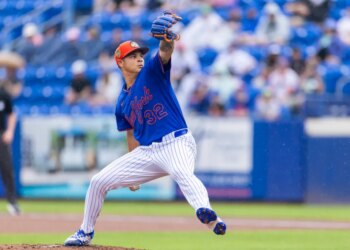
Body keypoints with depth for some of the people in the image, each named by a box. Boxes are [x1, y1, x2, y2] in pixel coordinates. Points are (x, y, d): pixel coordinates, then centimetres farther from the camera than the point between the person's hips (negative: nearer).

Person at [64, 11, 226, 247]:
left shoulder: (152, 72, 0)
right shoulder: (122, 101, 14)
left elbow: (165, 53, -22)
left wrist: (167, 39, -46)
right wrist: (132, 171, 21)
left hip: (177, 143, -6)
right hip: (146, 152, 6)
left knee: (183, 173, -40)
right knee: (99, 182, 7)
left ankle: (210, 217, -66)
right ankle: (86, 233, 26)